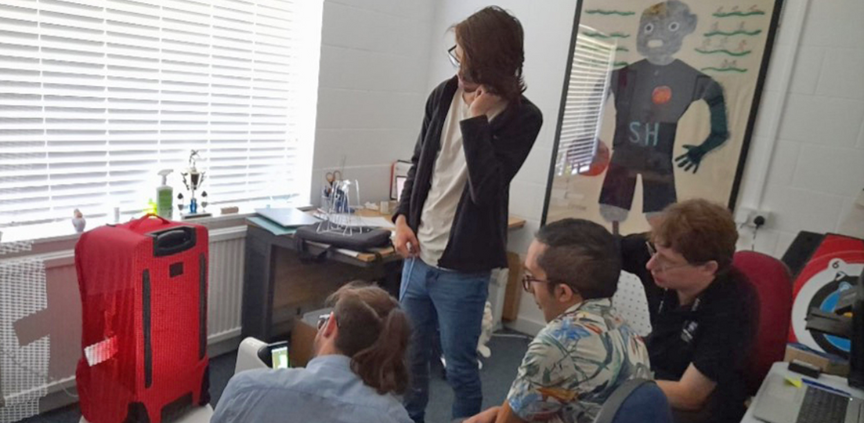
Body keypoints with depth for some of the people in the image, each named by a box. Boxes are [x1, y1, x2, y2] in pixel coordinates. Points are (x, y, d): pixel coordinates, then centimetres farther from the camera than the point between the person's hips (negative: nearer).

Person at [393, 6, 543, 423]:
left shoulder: (522, 117, -12)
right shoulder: (444, 95, 2)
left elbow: (486, 187, -22)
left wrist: (476, 118, -21)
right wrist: (402, 217, -1)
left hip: (463, 268, -5)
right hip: (418, 256, 5)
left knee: (460, 368, 10)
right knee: (409, 356, 21)